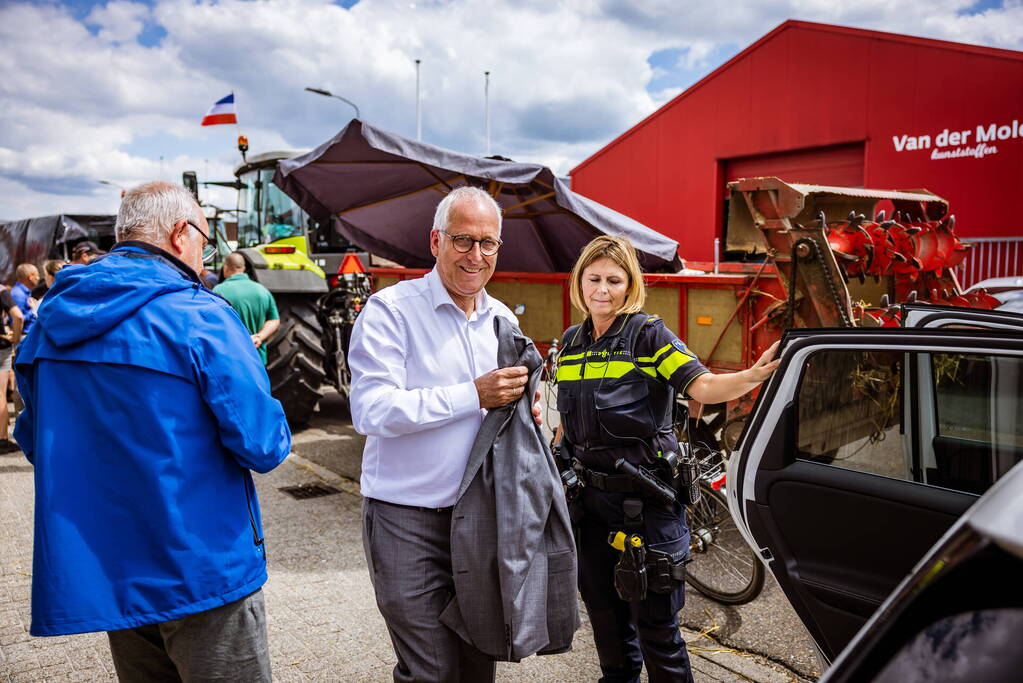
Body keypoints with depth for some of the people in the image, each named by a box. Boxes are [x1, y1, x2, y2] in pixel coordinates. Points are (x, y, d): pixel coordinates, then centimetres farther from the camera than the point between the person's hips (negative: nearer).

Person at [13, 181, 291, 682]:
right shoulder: (200, 317, -17)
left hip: (101, 575, 7)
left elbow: (34, 440, 13)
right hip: (201, 568, -7)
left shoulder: (50, 324, 4)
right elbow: (262, 446, -20)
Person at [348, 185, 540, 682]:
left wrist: (524, 413, -2)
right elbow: (371, 410, -21)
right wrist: (473, 395, -24)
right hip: (409, 519, -6)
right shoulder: (390, 310, -11)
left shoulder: (502, 318, 10)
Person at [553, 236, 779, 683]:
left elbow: (701, 386, -22)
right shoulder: (571, 342, 8)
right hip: (588, 495, 6)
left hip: (644, 498, -6)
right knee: (603, 611, 20)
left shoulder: (648, 334, -9)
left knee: (654, 621, 3)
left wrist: (754, 376, -39)